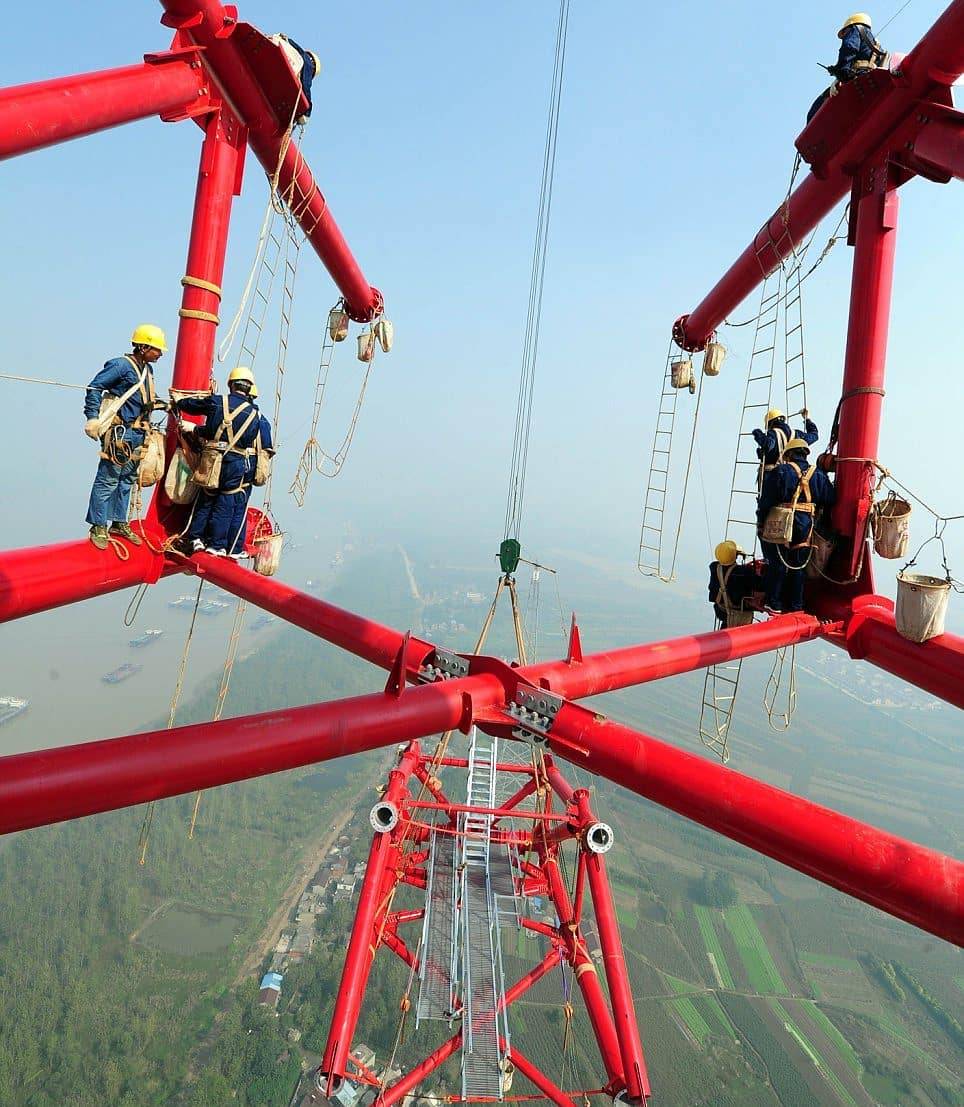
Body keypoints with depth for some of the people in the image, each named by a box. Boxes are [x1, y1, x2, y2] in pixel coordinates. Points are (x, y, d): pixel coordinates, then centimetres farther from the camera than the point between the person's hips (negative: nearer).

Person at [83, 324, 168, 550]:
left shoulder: (148, 369, 14)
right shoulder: (121, 365, -11)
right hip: (120, 433, -9)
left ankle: (119, 523, 25)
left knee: (127, 479, 15)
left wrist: (164, 404, 16)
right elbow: (94, 388, -12)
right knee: (108, 479, -4)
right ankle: (99, 527, 4)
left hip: (138, 434, 9)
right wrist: (93, 418, -17)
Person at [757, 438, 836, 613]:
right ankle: (796, 605, 20)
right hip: (805, 530, 4)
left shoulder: (779, 472, -6)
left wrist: (761, 524, 0)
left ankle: (774, 605, 7)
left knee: (777, 565, 5)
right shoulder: (819, 475, 7)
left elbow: (766, 500, -8)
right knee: (798, 567, 14)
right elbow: (830, 501, 11)